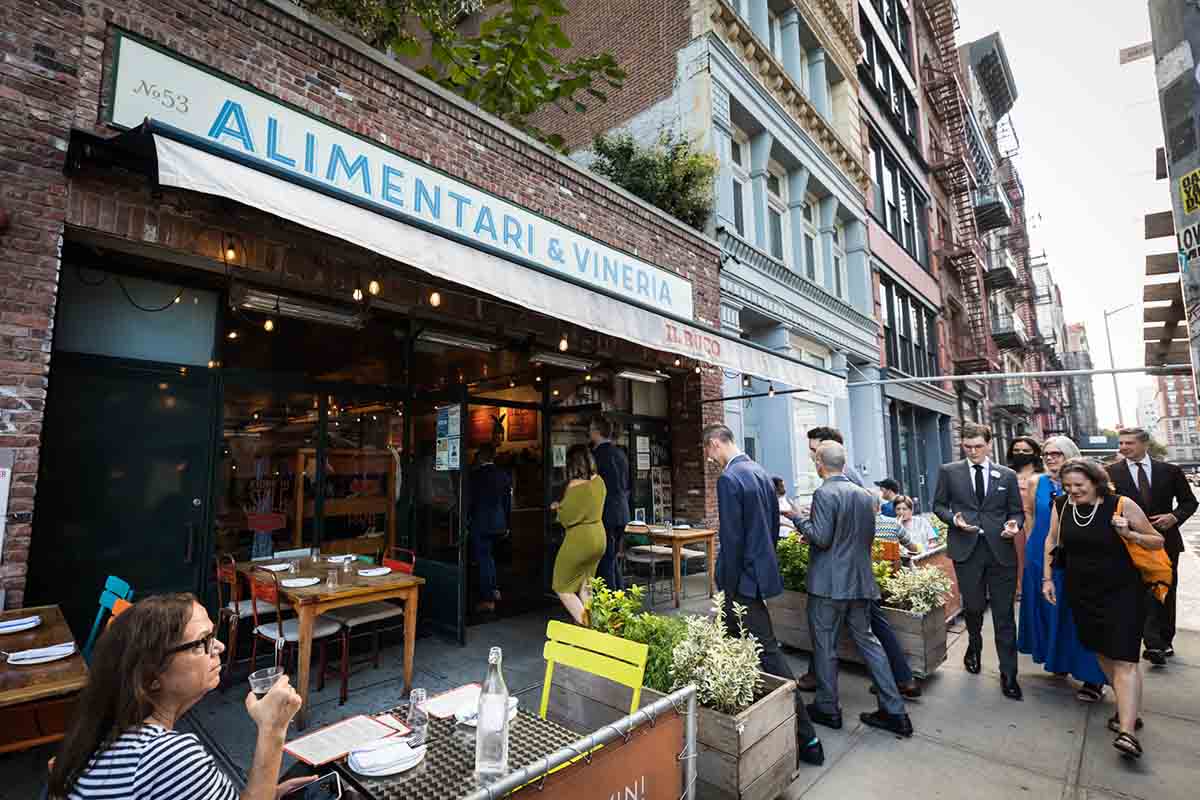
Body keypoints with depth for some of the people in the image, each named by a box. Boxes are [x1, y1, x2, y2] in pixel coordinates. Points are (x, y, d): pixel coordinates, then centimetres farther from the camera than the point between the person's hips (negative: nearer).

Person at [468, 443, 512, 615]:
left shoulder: (475, 475, -12)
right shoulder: (504, 475, 2)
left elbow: (469, 500, -10)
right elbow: (508, 502, 7)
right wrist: (507, 524, 16)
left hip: (480, 523, -5)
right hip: (499, 523, 5)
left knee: (483, 558, 3)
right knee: (489, 555, 23)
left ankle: (487, 599, 8)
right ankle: (494, 590, 28)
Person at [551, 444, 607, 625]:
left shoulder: (575, 486, -21)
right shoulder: (599, 481, 1)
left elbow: (566, 518, -15)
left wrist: (559, 507, 6)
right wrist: (564, 506, 14)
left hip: (580, 539, -8)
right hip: (598, 537, 8)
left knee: (561, 585, 8)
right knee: (585, 584, 20)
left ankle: (583, 623, 0)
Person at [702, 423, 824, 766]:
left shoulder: (729, 479, -20)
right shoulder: (761, 473, 8)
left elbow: (732, 539, -21)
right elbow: (773, 524, 14)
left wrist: (729, 590, -13)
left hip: (744, 579, -9)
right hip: (761, 569, 9)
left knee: (768, 654, 0)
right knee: (732, 641, 21)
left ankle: (805, 736, 10)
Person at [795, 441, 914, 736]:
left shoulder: (824, 494, -17)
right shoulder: (865, 494, 7)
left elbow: (821, 538, -19)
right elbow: (869, 536, 15)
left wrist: (799, 520, -5)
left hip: (829, 584, -7)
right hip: (861, 581, 7)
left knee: (825, 646, 7)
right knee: (867, 641, 17)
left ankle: (828, 709, 20)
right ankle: (894, 712, 21)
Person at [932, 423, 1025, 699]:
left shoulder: (1007, 475, 7)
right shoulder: (948, 472, 3)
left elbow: (1017, 511, 11)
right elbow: (939, 505, 9)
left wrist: (1014, 524, -10)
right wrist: (954, 519, -10)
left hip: (1000, 550, 1)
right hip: (966, 549, 0)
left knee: (1004, 614, 4)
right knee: (973, 606, 10)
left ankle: (1008, 675, 17)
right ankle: (974, 646, 41)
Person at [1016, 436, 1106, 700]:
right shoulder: (1037, 482, 2)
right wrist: (1035, 537, 11)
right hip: (1041, 555, 3)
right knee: (1048, 608, 13)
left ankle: (1092, 676, 12)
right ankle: (1057, 659, 31)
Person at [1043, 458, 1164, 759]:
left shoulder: (1122, 505, -12)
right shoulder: (1061, 506, -3)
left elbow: (1158, 542, -1)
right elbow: (1052, 542, 9)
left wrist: (1129, 535, -20)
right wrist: (1047, 578, 8)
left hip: (1122, 593, -4)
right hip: (1081, 594, 4)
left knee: (1123, 659, -7)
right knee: (1103, 654, 16)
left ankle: (1127, 731, -7)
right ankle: (1129, 708, 34)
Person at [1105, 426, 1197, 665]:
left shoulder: (1170, 471, 2)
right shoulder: (1111, 473, -4)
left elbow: (1189, 501, 9)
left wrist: (1175, 516, -9)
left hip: (1166, 540, 3)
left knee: (1166, 592, 14)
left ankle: (1165, 641, 29)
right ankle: (1154, 645, -4)